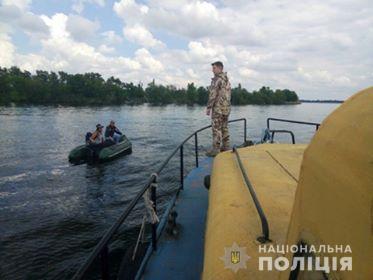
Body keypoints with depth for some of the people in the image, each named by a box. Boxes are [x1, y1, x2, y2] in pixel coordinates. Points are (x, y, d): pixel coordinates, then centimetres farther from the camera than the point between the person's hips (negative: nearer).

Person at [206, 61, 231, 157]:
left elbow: (213, 95, -18)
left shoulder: (217, 79, -13)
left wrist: (208, 107, -13)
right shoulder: (227, 80, 16)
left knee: (216, 129, -6)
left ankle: (216, 150, -5)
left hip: (218, 108, -9)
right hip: (226, 108, 9)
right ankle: (226, 147, 19)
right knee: (224, 128, 14)